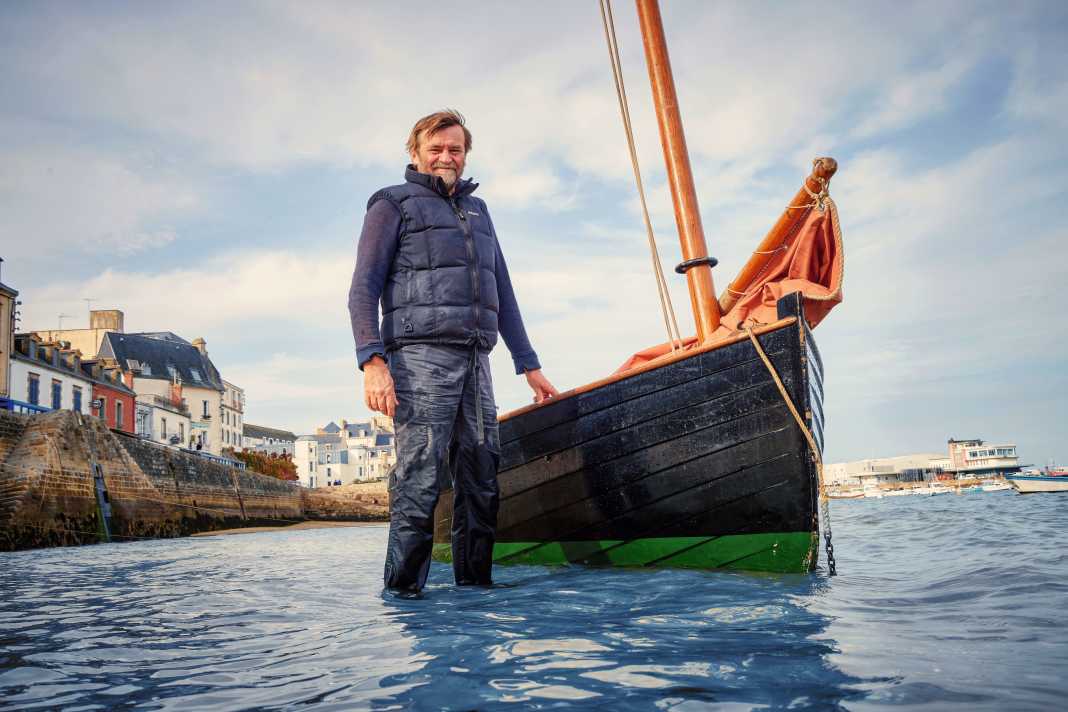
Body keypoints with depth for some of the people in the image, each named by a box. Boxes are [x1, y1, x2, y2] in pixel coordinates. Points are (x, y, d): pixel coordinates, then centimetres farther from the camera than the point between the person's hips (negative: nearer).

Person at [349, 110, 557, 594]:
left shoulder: (477, 210, 27)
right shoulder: (393, 205, 9)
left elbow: (503, 293, 27)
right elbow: (363, 289, -1)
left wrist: (528, 364, 21)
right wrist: (372, 361, -16)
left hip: (474, 360, 6)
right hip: (420, 355, -6)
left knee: (482, 476, 1)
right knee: (419, 477, -12)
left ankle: (475, 580, 9)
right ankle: (402, 589, -7)